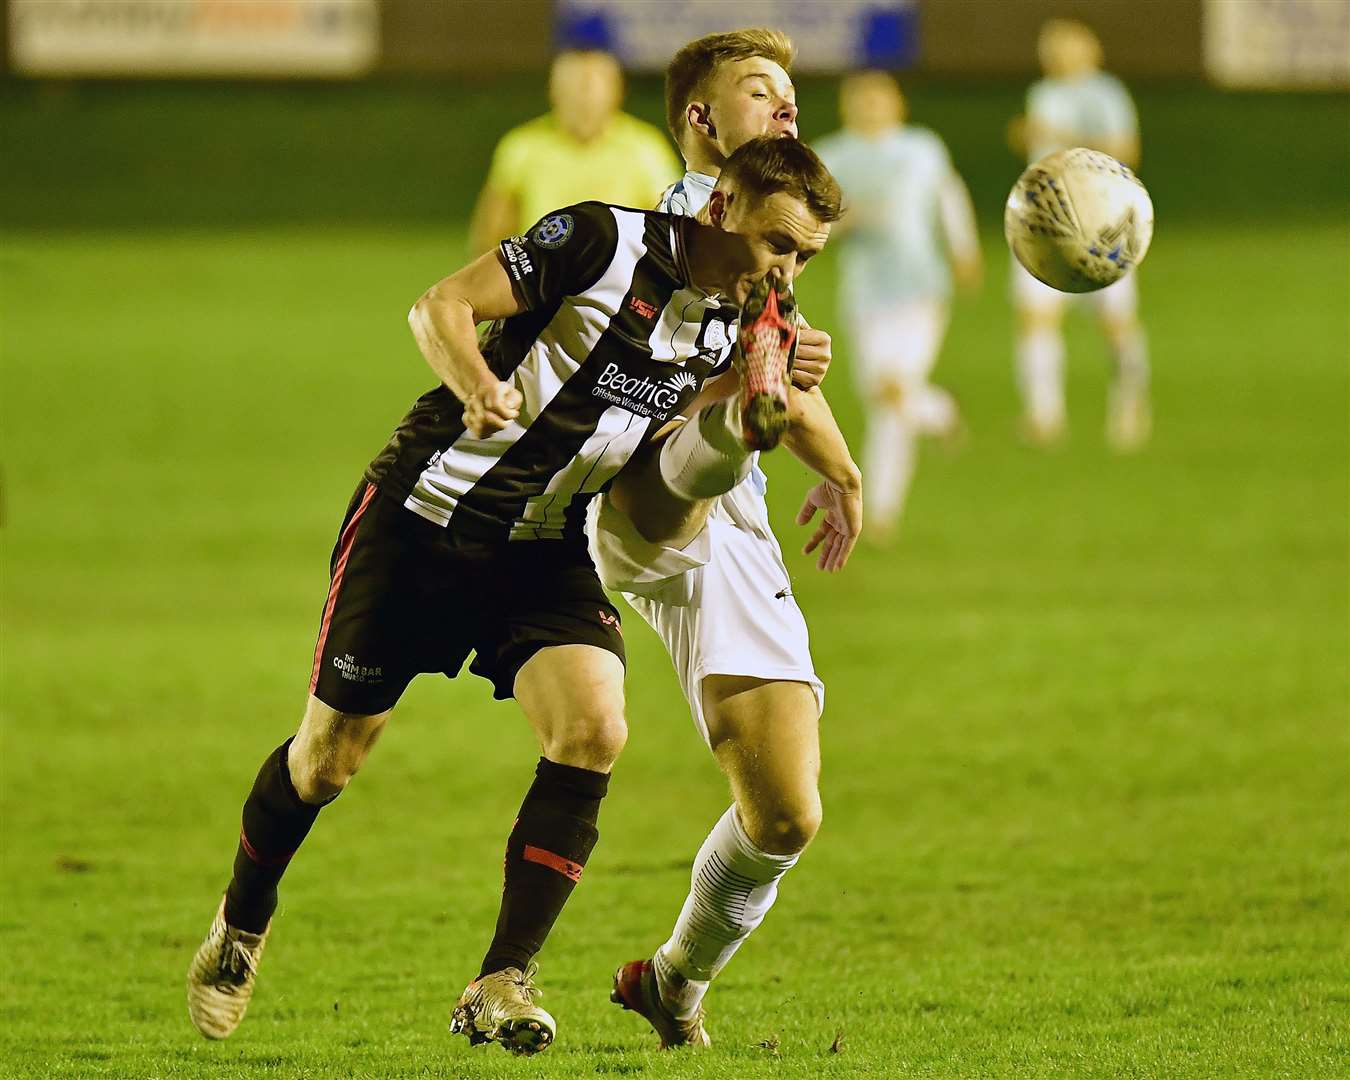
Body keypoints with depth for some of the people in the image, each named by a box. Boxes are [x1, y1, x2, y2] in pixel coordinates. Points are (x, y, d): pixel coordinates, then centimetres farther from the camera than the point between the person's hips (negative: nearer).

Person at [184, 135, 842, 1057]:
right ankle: (243, 921, 34)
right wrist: (477, 385, -37)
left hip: (548, 550, 5)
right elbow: (441, 306, -17)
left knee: (594, 731, -20)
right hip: (421, 519, -5)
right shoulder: (605, 242, -16)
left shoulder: (734, 329, 2)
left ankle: (502, 986, -13)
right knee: (333, 754, 4)